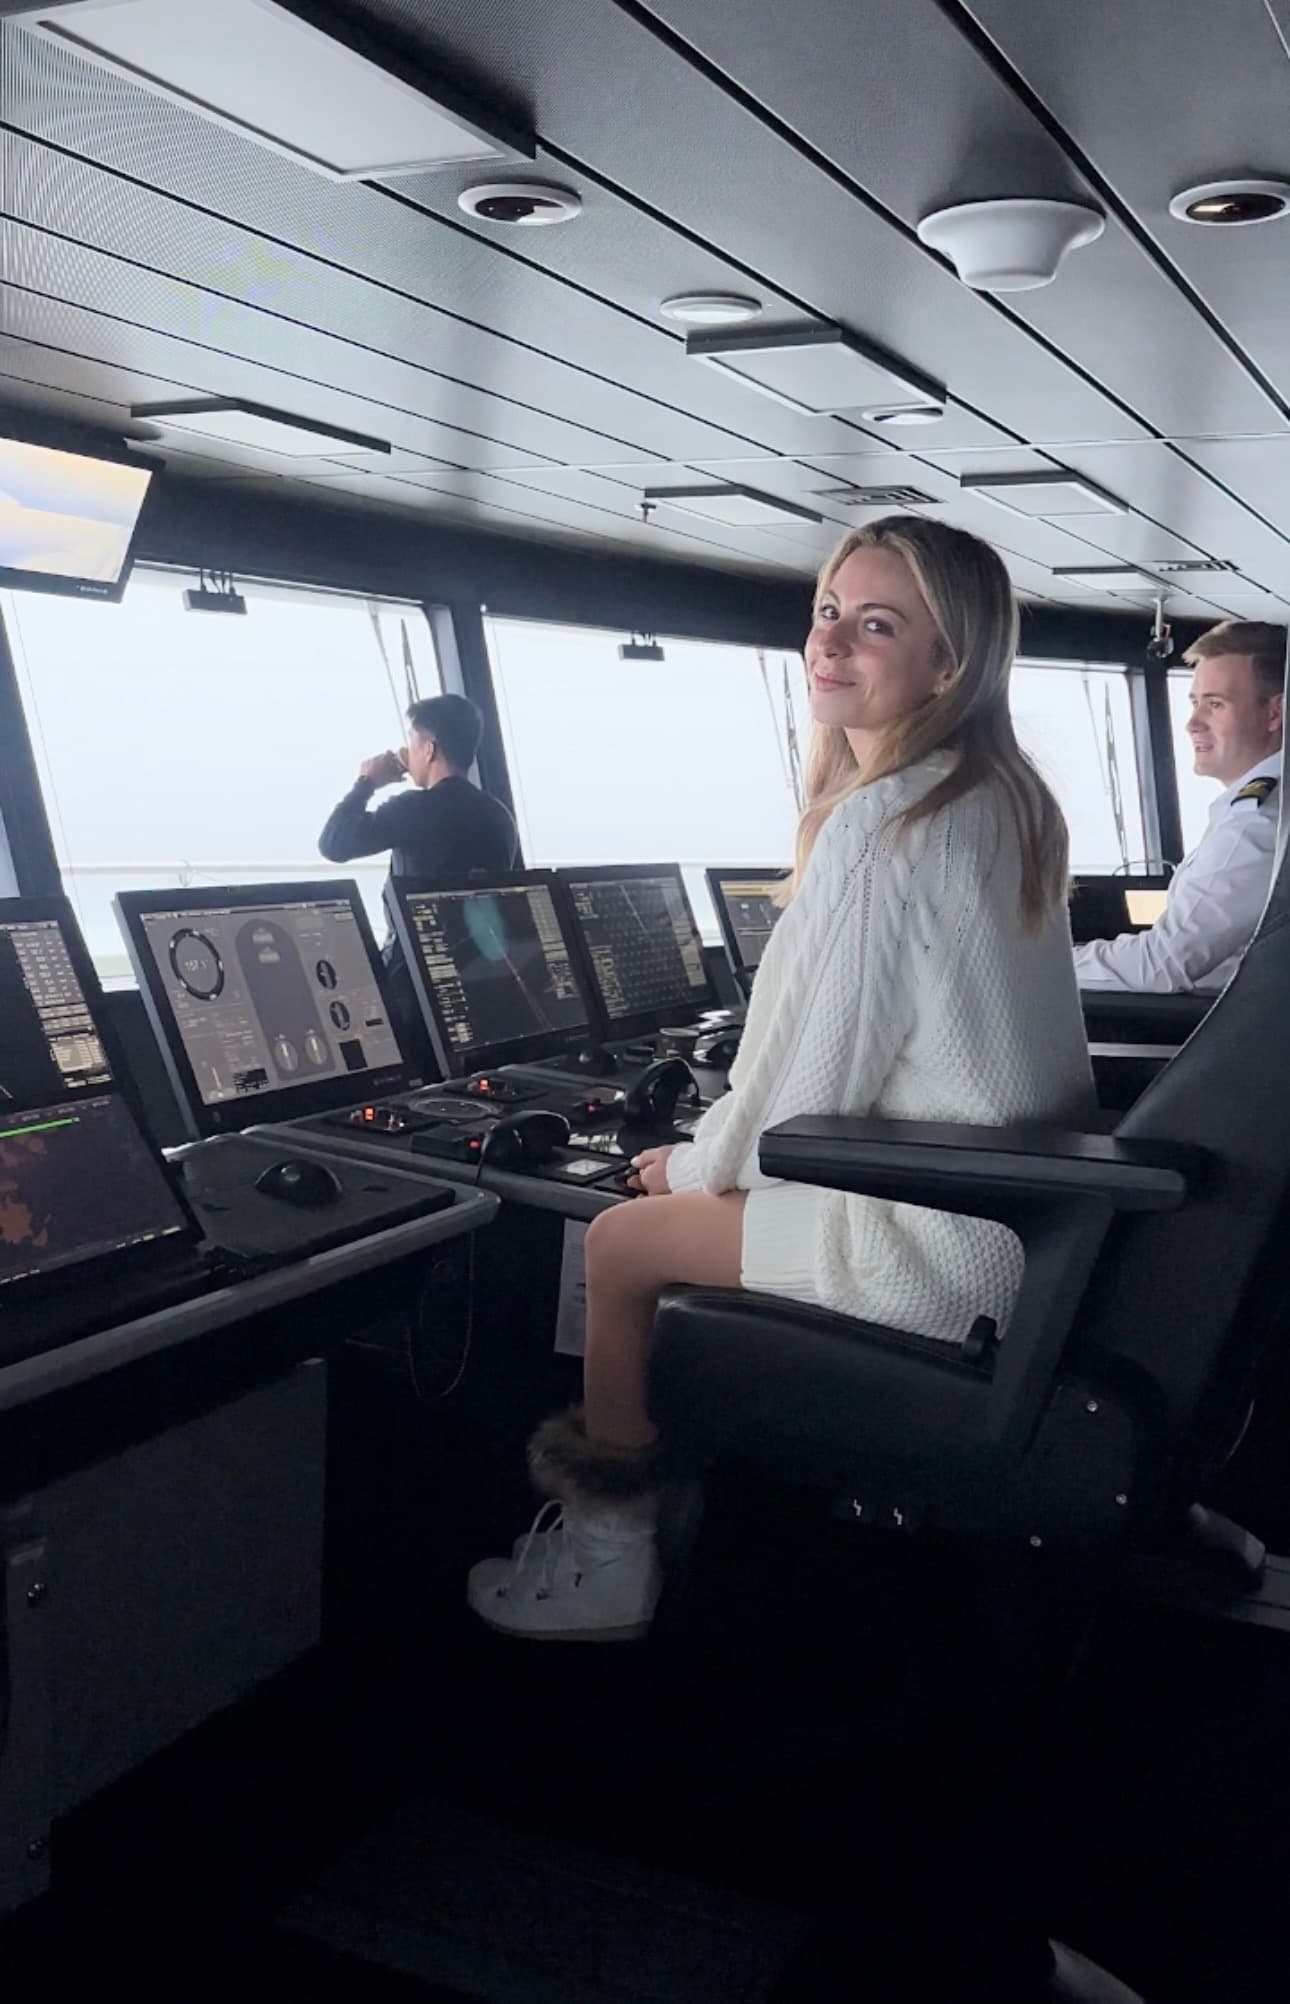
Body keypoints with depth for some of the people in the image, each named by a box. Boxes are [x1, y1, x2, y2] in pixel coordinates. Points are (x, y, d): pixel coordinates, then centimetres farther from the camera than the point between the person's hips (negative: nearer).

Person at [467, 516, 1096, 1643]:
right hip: (1033, 1212, 9)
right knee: (693, 1198, 23)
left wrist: (696, 1162, 3)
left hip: (940, 1254, -9)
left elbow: (807, 1081, -18)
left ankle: (607, 1556, 23)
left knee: (625, 1238, 7)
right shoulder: (1010, 800, 6)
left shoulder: (873, 825, -22)